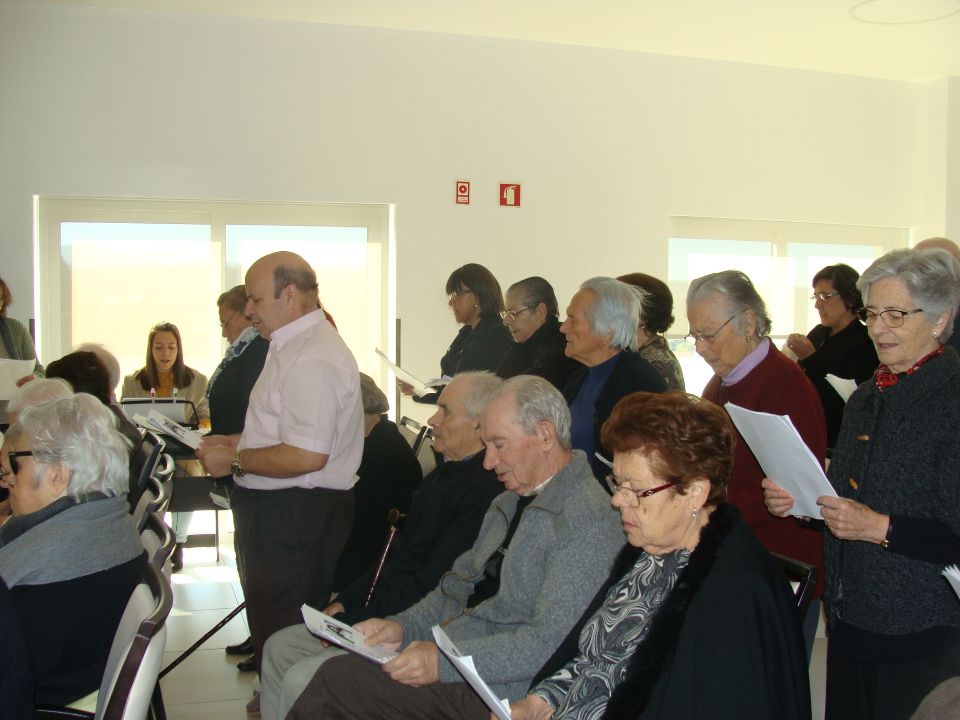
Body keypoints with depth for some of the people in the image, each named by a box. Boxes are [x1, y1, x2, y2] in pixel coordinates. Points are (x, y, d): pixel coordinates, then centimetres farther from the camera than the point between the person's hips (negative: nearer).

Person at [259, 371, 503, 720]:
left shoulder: (485, 491, -21)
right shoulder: (443, 473, 12)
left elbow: (431, 587, -23)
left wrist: (352, 621, -15)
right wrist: (344, 603, 8)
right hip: (378, 615, 10)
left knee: (301, 679, -18)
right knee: (278, 648, 10)